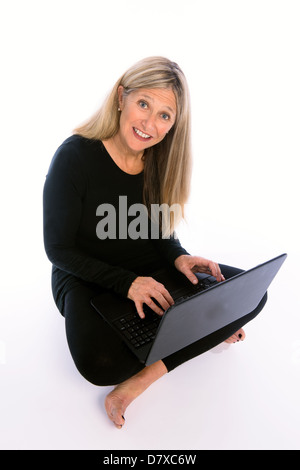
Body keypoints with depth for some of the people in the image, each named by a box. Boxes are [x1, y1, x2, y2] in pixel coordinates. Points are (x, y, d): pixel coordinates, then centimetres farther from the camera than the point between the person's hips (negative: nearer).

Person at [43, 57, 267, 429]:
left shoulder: (160, 160, -3)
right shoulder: (75, 156, -18)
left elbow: (159, 232, 6)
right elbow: (58, 249, -14)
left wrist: (178, 257, -16)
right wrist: (126, 282, -24)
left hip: (149, 272, 5)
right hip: (87, 278, -4)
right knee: (100, 364, -35)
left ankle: (146, 376, -17)